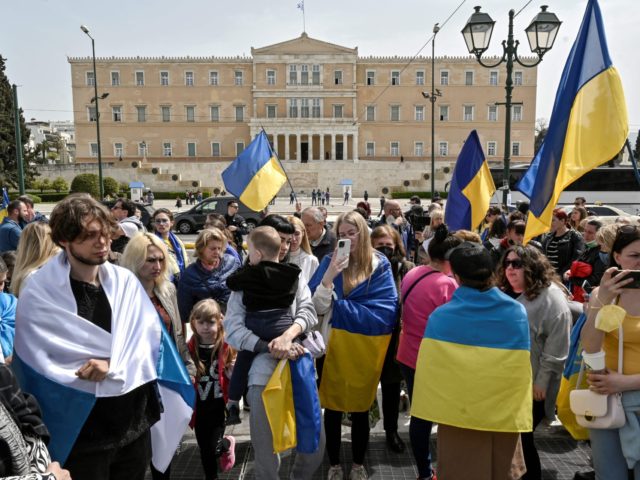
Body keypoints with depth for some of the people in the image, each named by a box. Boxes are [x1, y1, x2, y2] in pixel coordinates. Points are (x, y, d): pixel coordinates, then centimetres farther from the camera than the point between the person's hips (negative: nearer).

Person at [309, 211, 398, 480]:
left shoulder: (380, 265, -2)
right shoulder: (330, 262, -3)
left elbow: (389, 308, -9)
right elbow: (319, 307, -9)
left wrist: (340, 304, -11)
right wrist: (329, 275, -24)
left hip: (367, 348, 0)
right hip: (337, 346, 0)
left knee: (361, 407, 15)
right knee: (333, 406, 10)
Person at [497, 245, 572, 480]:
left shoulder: (551, 297, -13)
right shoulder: (503, 294, 10)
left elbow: (556, 347, -17)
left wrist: (542, 382, -17)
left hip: (531, 386, -6)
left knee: (521, 438, 3)